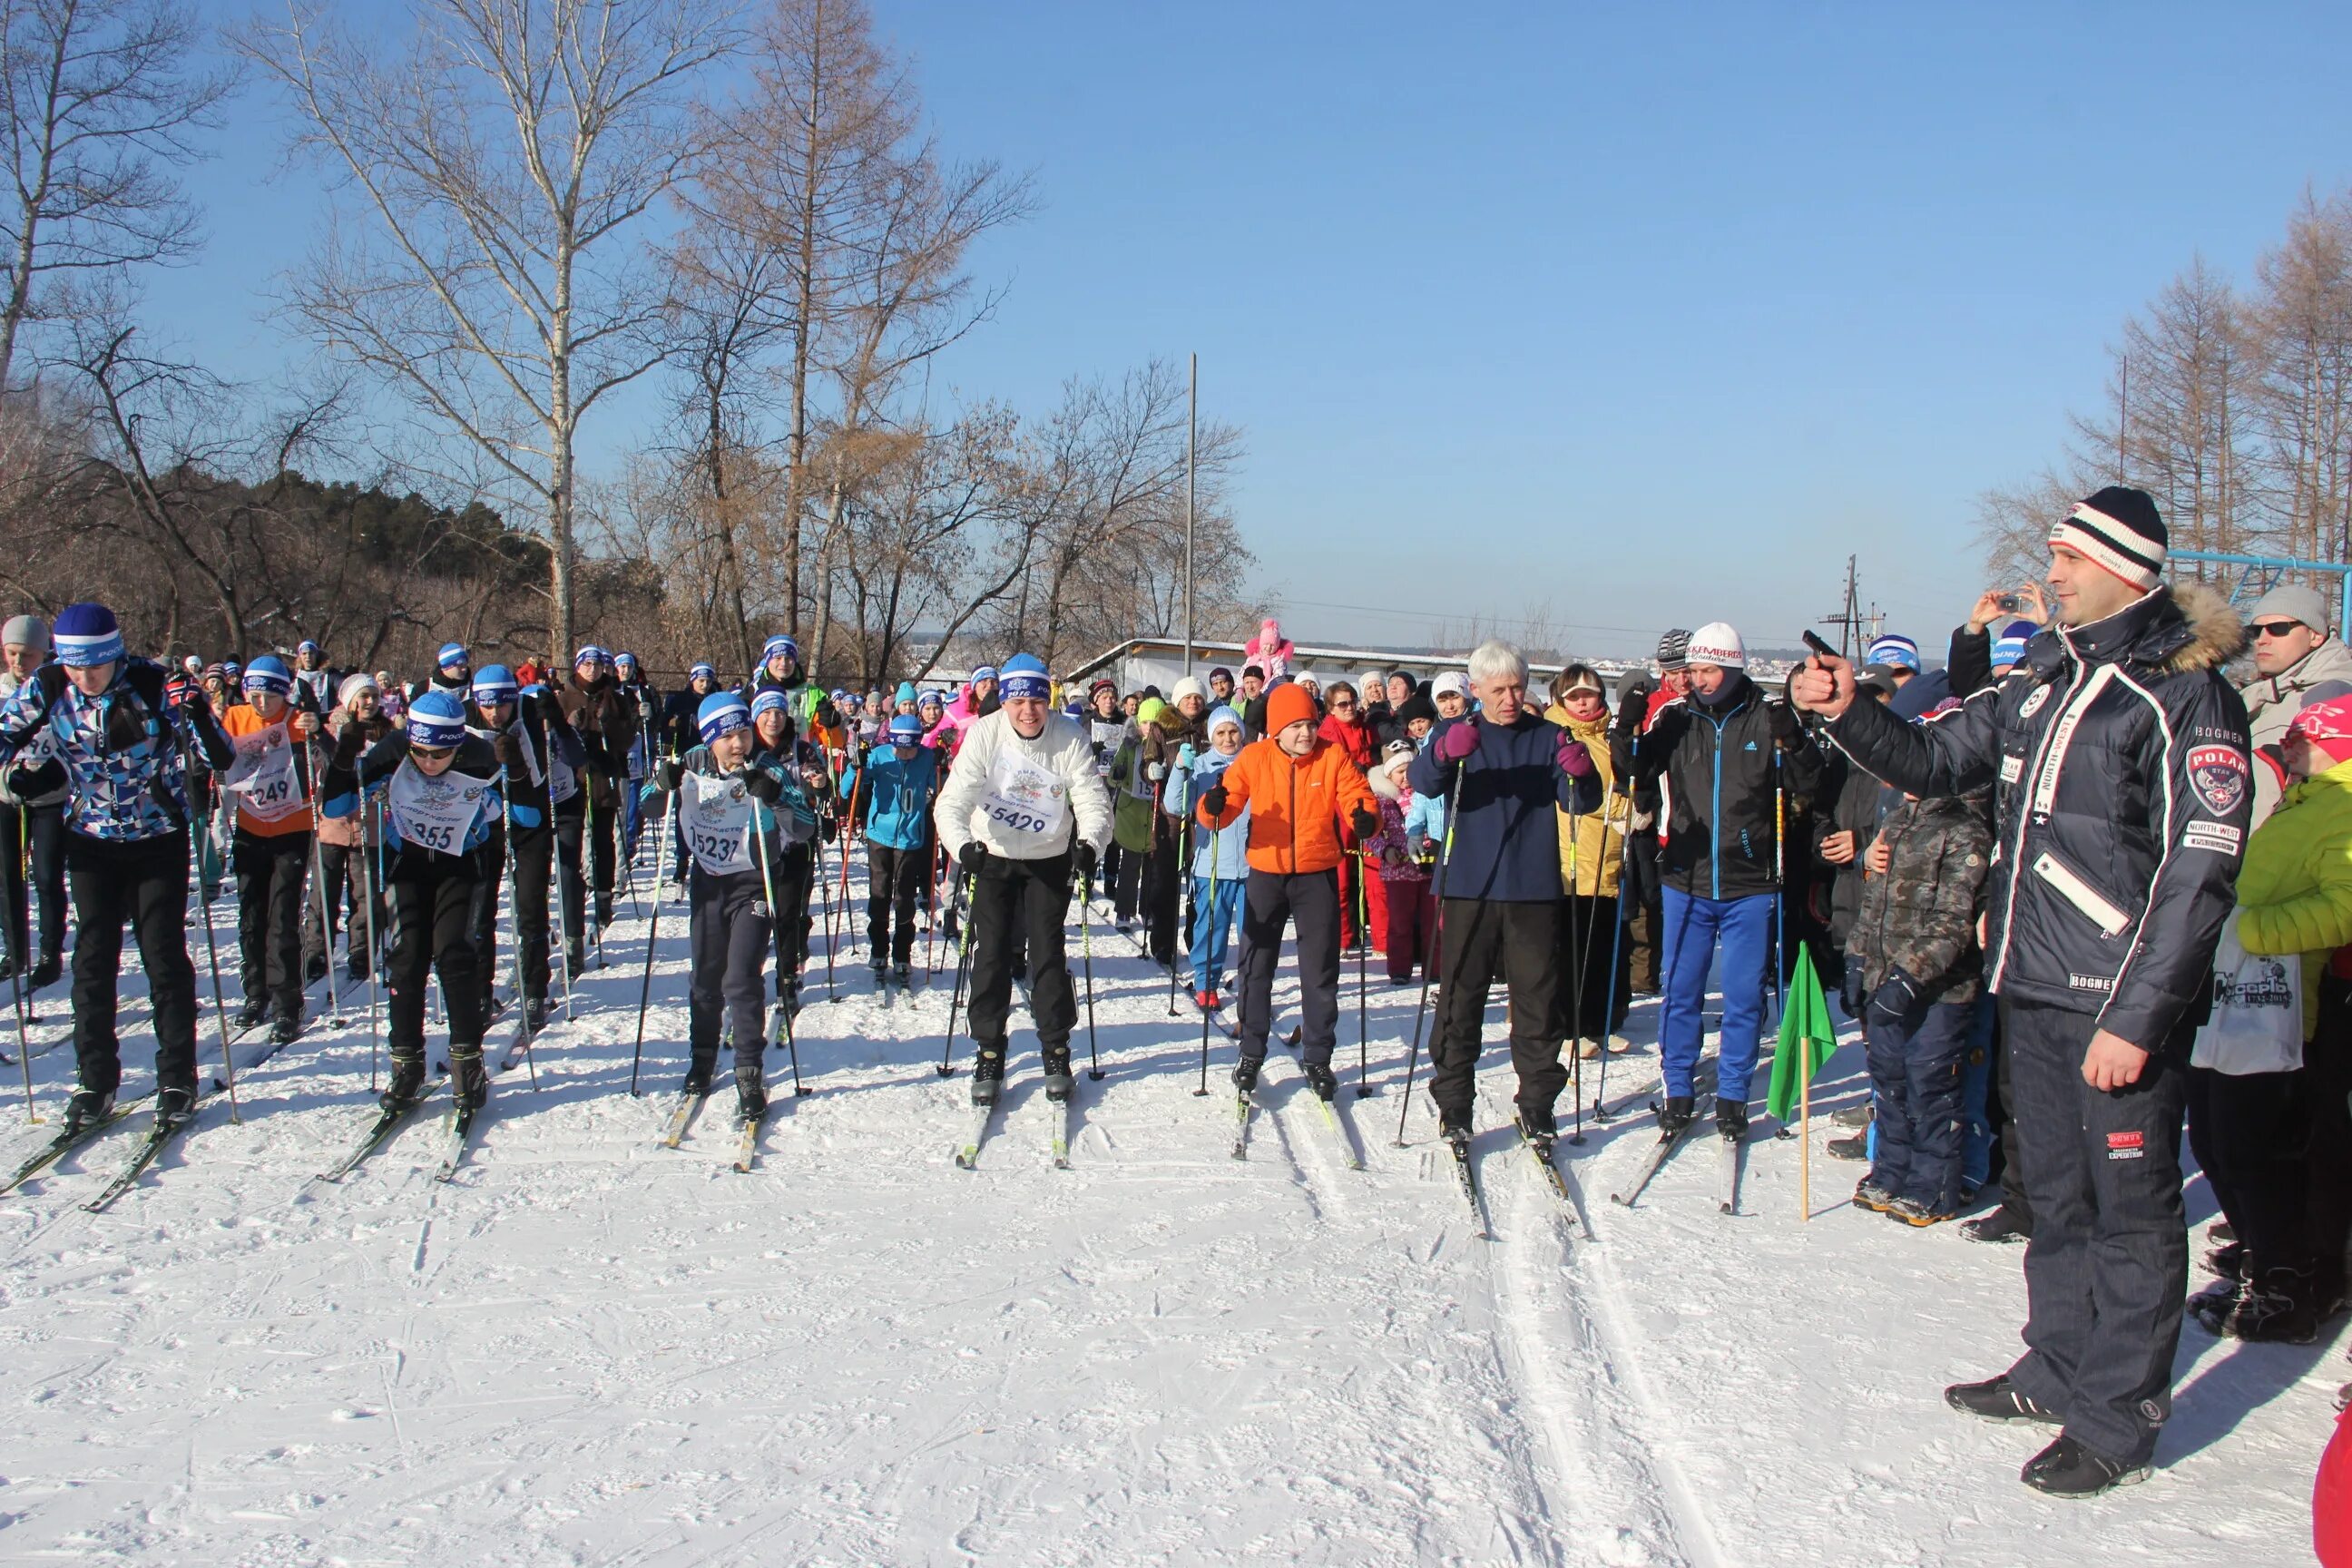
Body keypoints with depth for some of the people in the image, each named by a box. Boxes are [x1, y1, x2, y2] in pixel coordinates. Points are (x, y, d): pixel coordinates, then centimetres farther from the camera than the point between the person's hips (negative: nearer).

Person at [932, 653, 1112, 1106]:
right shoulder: (984, 734, -20)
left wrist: (1089, 843, -41)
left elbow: (1093, 801, -20)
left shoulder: (1070, 738, -18)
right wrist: (962, 845, -45)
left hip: (1049, 859, 0)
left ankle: (1056, 1050, 15)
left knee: (1048, 951, 0)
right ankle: (988, 1054, 13)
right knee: (990, 953, 0)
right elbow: (952, 801, -25)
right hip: (992, 856, 0)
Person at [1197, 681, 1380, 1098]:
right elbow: (1229, 798, -9)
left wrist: (1365, 818, -31)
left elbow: (1359, 796, -8)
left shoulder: (1333, 757, -6)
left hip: (1318, 875, 0)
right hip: (1266, 873, 0)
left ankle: (1317, 1057, 19)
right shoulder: (1254, 758, -6)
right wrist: (1213, 807, -33)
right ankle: (1251, 1052, 23)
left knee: (1321, 970, 6)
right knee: (1256, 966, 8)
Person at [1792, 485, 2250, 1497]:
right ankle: (2059, 1371, 32)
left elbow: (2199, 871, -15)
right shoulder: (2044, 681, 11)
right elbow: (1935, 762, 16)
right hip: (2034, 989, 7)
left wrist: (2136, 1016, -19)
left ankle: (2118, 1418, 15)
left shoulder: (2186, 694, -11)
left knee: (2128, 1206, 3)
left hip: (2122, 999, -7)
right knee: (2056, 1193, 18)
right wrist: (1850, 715, -4)